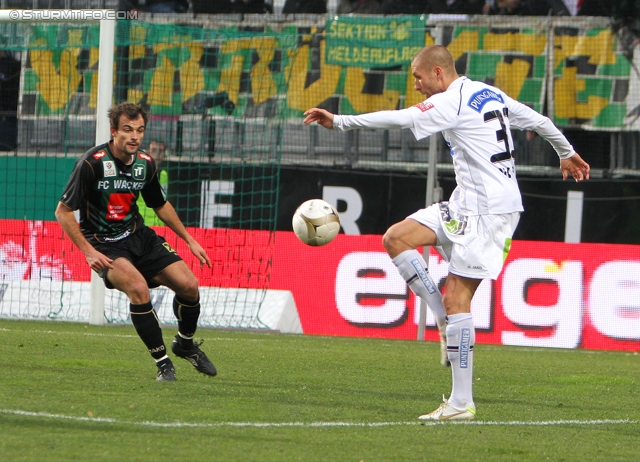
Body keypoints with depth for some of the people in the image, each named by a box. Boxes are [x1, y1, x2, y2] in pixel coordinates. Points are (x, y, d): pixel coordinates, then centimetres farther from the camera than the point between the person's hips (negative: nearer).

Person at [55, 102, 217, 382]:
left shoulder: (146, 164, -1)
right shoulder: (92, 163, -19)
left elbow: (161, 206, 18)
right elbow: (63, 211, -15)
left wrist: (189, 240, 16)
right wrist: (88, 252, -21)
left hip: (138, 236, 6)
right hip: (104, 244, -6)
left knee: (188, 285, -6)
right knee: (138, 287, -31)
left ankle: (185, 344, 24)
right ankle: (162, 362, -17)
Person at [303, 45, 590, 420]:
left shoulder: (452, 103, -13)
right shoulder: (490, 94, 14)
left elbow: (397, 119, -18)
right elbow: (539, 121, 24)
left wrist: (339, 121, -13)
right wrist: (567, 153, 40)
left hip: (487, 210, -10)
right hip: (467, 205, 10)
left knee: (456, 296, -10)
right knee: (396, 238, 3)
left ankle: (462, 403, -9)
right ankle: (448, 322, 1)